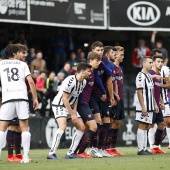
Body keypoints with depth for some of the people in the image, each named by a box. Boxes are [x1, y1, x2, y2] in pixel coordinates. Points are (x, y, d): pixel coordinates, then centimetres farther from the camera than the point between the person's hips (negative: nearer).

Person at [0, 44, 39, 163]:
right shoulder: (22, 64, 14)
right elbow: (31, 82, 6)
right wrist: (35, 98, 10)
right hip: (22, 96, 0)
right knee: (25, 127, 6)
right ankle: (26, 156, -1)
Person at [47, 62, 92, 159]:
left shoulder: (83, 82, 3)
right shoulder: (70, 81, -25)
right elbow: (64, 99, -22)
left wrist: (74, 110, 1)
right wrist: (72, 114, -18)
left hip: (71, 106, 9)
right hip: (59, 105, -9)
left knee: (82, 127, 2)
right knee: (63, 127, -28)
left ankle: (71, 152, 5)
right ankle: (51, 153, -27)